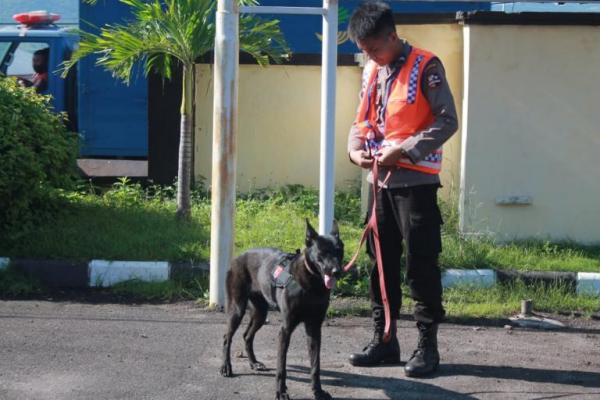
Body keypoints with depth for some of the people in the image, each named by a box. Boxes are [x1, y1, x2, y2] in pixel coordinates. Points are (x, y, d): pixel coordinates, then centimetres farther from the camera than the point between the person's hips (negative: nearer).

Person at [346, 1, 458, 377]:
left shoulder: (425, 67, -9)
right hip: (381, 180, 7)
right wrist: (356, 147, -2)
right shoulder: (372, 72, 12)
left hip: (416, 180, -7)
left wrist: (404, 150, -19)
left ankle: (428, 344, 3)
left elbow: (447, 121, -13)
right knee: (382, 260, 10)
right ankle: (385, 339, 19)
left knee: (421, 263, -4)